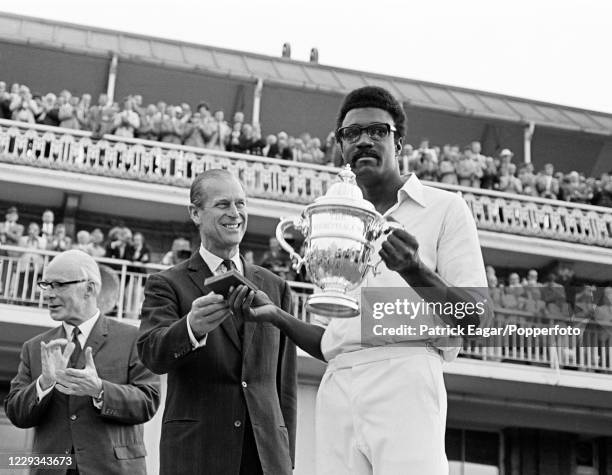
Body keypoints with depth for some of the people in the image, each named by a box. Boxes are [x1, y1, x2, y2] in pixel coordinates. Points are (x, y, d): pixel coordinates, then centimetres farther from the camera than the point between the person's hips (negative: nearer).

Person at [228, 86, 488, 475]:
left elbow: (475, 316, -1)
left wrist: (414, 271, -17)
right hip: (336, 387, 5)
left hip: (402, 378, -4)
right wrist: (276, 316, 8)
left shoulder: (444, 208, 10)